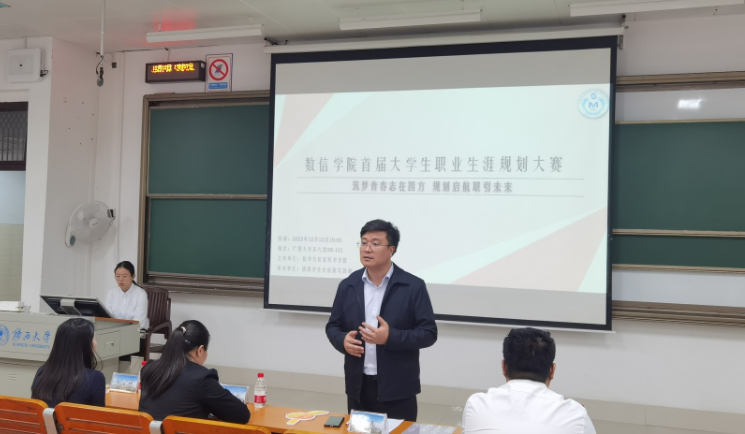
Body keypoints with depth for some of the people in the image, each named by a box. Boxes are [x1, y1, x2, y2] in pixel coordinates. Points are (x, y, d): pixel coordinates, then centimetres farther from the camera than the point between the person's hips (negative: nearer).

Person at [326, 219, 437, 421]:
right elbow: (333, 326, 12)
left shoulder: (413, 286, -7)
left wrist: (390, 337, -22)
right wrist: (343, 340, -11)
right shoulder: (348, 285, 5)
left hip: (397, 389, -3)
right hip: (358, 387, 4)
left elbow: (428, 333, -8)